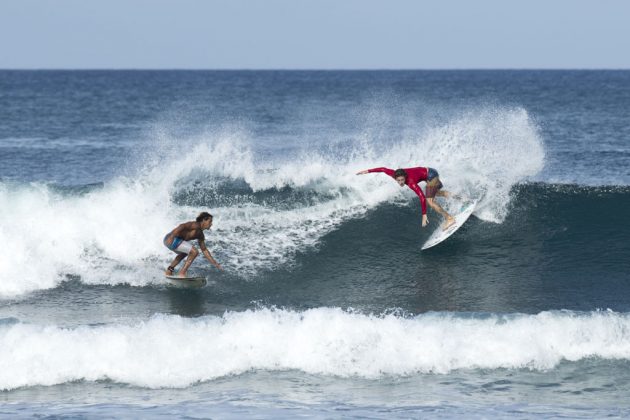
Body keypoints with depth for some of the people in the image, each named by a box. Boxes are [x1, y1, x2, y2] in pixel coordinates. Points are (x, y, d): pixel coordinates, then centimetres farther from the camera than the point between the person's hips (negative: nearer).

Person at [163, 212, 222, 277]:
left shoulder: (200, 235, 18)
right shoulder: (196, 225, -12)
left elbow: (204, 250, 25)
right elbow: (182, 226, -25)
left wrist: (215, 263, 24)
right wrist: (171, 237, -35)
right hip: (171, 239, -11)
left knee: (184, 253, 36)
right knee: (194, 252, -15)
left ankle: (169, 270, 41)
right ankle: (182, 273, -10)